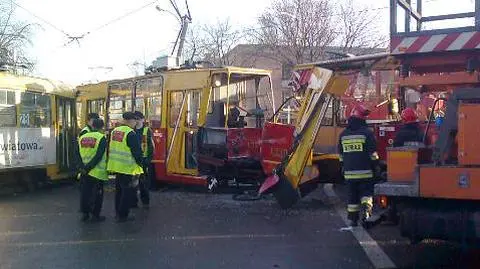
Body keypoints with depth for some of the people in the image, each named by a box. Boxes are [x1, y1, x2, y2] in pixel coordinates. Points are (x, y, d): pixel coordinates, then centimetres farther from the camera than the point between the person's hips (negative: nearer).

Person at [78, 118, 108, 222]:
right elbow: (98, 156, -18)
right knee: (98, 194, 7)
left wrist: (83, 168, 6)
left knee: (85, 193, 14)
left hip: (84, 172, 5)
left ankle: (85, 214, 20)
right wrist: (87, 168, -14)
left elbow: (78, 155, 6)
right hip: (98, 171, -5)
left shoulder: (82, 138, 5)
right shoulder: (101, 138, -12)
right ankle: (95, 215, 11)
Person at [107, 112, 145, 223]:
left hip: (116, 166, 8)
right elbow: (137, 151, -16)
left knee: (119, 190, 19)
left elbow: (110, 148, 18)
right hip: (127, 167, -8)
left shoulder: (114, 131, 10)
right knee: (127, 192, 1)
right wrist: (140, 163, -4)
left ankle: (118, 213, 28)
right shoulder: (131, 134, -16)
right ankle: (123, 216, 5)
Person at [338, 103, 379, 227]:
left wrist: (343, 167, 23)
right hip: (365, 171, -4)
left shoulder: (343, 134, 8)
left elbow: (341, 154, 15)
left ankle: (353, 218, 14)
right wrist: (375, 166, 3)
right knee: (366, 192, 6)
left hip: (349, 172, 4)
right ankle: (366, 209, -18)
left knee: (352, 195, 11)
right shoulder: (367, 132, -7)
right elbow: (373, 153, -7)